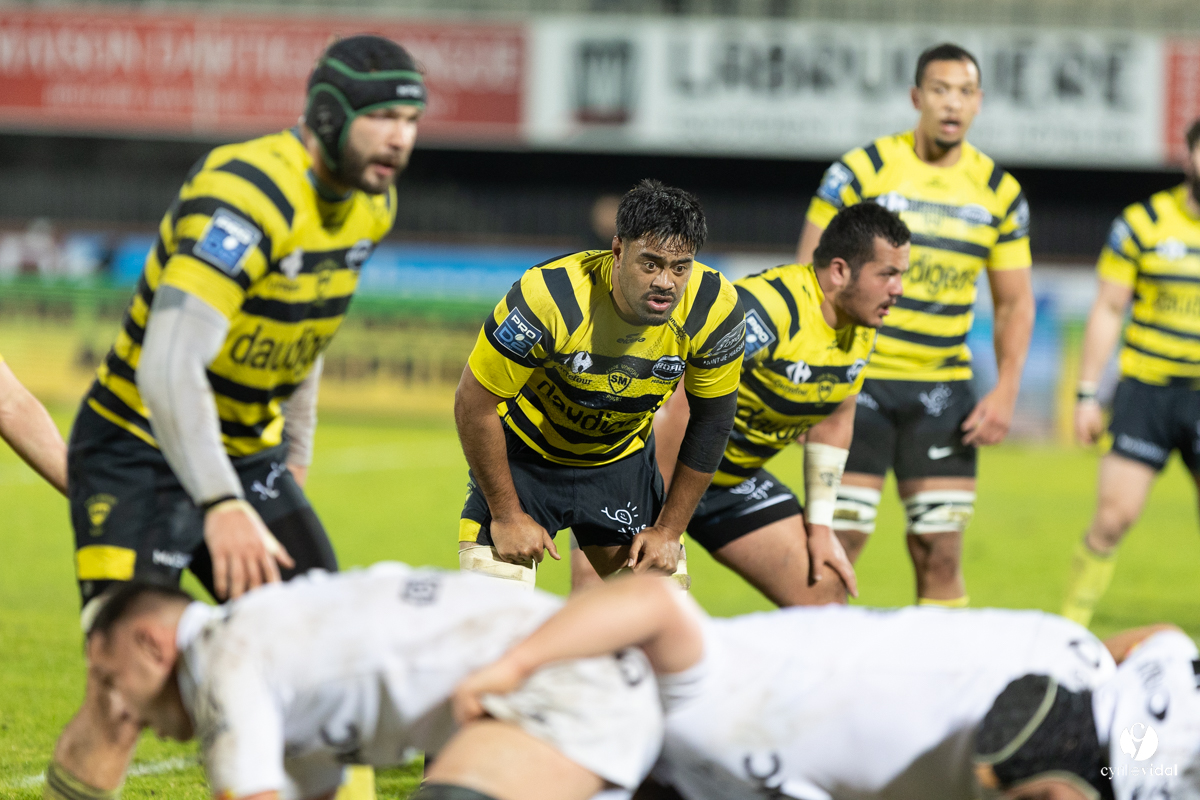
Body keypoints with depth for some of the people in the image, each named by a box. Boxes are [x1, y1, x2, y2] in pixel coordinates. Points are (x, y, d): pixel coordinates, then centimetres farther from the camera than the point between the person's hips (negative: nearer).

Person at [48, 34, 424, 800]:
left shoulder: (371, 202, 1)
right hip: (142, 450, -8)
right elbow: (168, 367, -36)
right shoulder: (245, 194, -27)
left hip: (247, 454, 8)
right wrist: (221, 505, -45)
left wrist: (296, 454, 15)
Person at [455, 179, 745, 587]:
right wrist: (507, 515, -17)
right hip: (525, 451, -3)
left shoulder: (715, 309, -23)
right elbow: (473, 405, -23)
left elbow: (710, 422, -6)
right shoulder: (550, 297, -34)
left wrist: (669, 530, -5)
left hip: (622, 458, 3)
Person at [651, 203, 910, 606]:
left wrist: (820, 526, 7)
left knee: (824, 592, 5)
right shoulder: (763, 308, -31)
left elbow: (833, 422, 12)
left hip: (735, 477, 9)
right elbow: (674, 414, -32)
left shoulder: (860, 327, -3)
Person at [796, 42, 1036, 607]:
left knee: (941, 550, 0)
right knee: (836, 541, -8)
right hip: (857, 380, -3)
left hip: (942, 389, 3)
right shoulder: (860, 172, -5)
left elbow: (1014, 301, 12)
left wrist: (1006, 391, -1)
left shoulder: (999, 191, 5)